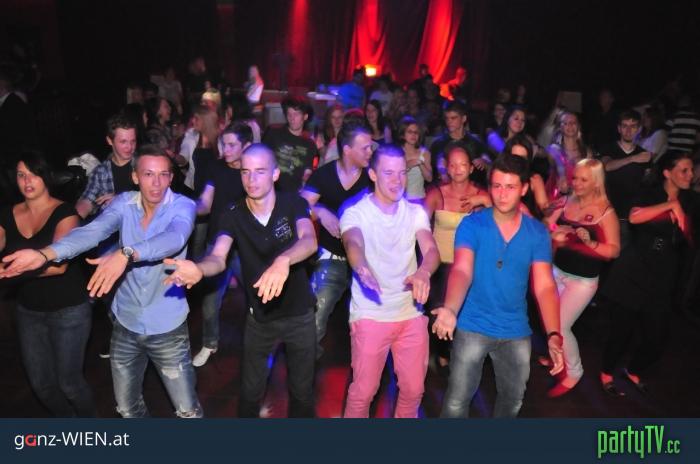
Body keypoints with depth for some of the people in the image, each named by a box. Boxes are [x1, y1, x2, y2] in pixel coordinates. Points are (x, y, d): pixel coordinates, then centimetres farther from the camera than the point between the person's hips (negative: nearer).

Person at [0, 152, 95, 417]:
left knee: (68, 381, 4)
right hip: (28, 311, 5)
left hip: (68, 310, -5)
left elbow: (59, 264, -25)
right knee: (40, 382, 16)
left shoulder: (64, 213, -13)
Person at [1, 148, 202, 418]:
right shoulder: (124, 203, -4)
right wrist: (45, 253, -39)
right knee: (127, 407, 22)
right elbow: (92, 231, -20)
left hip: (167, 328, -3)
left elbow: (174, 238, -35)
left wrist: (126, 254, -52)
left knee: (188, 410, 9)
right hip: (125, 324, 4)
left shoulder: (183, 206, -14)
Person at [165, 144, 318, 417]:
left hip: (299, 315, -1)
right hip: (259, 317, 1)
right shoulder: (233, 216, -11)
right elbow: (218, 258, -26)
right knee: (251, 391, 16)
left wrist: (283, 261, -55)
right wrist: (199, 269, -51)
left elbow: (309, 240, -33)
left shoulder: (293, 203, -14)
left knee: (302, 391, 16)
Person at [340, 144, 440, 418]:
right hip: (370, 315, -3)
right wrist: (362, 269, -52)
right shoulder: (355, 213, -8)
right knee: (363, 391, 6)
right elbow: (353, 244, -29)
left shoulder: (416, 212, 3)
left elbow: (431, 250, -12)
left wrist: (423, 272, -36)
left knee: (413, 389, 14)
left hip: (411, 314, 4)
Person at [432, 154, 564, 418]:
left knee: (512, 400, 22)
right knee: (457, 402, 3)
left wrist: (554, 335, -24)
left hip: (516, 332, 3)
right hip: (472, 328, -3)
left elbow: (544, 285, -10)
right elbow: (461, 270, -27)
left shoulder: (537, 233, -5)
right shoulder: (472, 225, -13)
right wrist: (450, 310, -47)